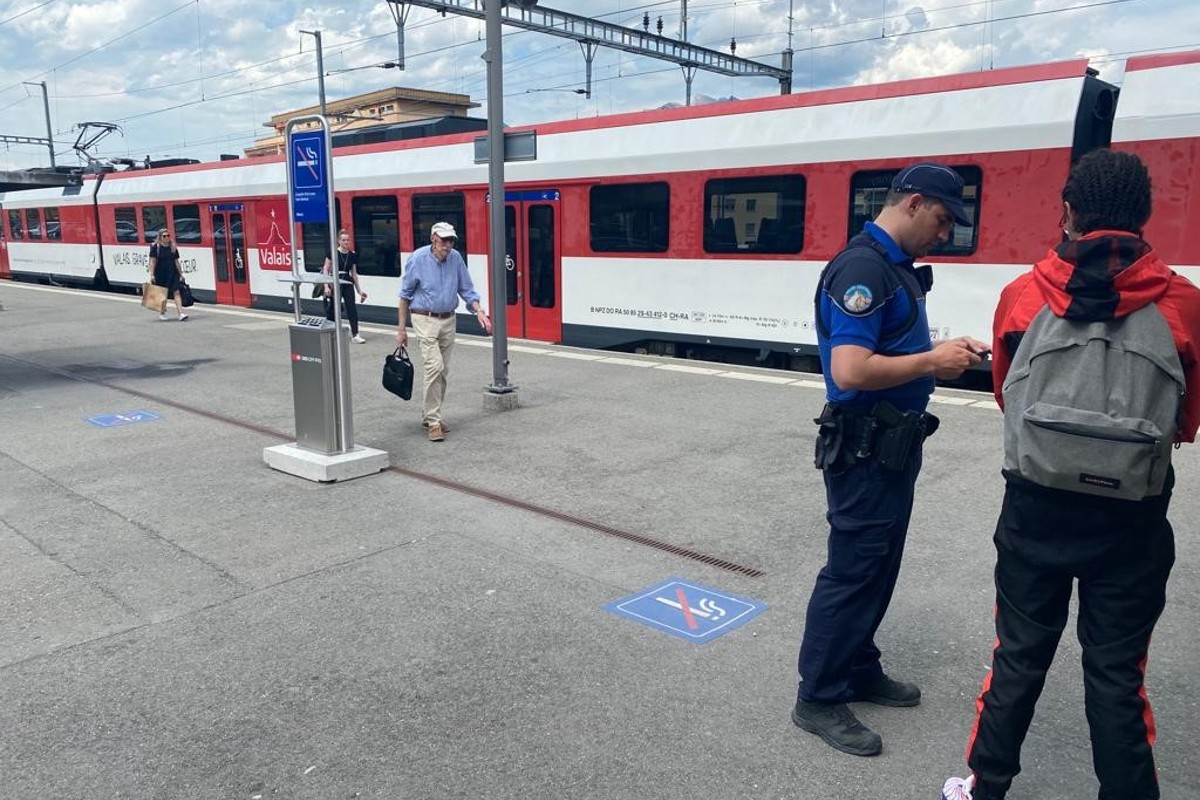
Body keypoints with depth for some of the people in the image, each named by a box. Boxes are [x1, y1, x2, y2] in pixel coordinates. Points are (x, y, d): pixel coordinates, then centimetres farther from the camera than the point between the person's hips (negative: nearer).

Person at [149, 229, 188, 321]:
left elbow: (176, 262, 12)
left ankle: (181, 313, -16)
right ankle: (162, 313, 24)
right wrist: (152, 274, -11)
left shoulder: (173, 248, 8)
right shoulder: (155, 247, -2)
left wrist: (181, 274, 10)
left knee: (176, 292, -10)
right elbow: (152, 261, -5)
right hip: (160, 274, -2)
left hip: (172, 273, 2)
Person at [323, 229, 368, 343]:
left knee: (352, 308, -6)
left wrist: (359, 290, 14)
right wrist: (326, 286, -11)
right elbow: (326, 270, -2)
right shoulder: (333, 252, -3)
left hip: (348, 284, 3)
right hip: (335, 283, -3)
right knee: (333, 308, 1)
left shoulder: (353, 255, 7)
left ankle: (355, 335, -6)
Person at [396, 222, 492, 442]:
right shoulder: (418, 259, -10)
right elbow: (405, 295, -2)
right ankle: (433, 421, -8)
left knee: (443, 371, 9)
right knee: (435, 367, -15)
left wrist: (479, 312, -13)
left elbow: (467, 290, 4)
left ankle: (428, 415, 25)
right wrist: (402, 328, -1)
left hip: (448, 320, 5)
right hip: (425, 320, -4)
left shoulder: (456, 258, -3)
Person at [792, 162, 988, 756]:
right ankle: (818, 698, 13)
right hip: (865, 449, -10)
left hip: (894, 444, 10)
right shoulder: (863, 268, -20)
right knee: (853, 570, -1)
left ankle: (858, 669, 34)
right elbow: (850, 371, -29)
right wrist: (933, 361, -18)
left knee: (879, 567, 19)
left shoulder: (898, 267, 12)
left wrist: (943, 351, 4)